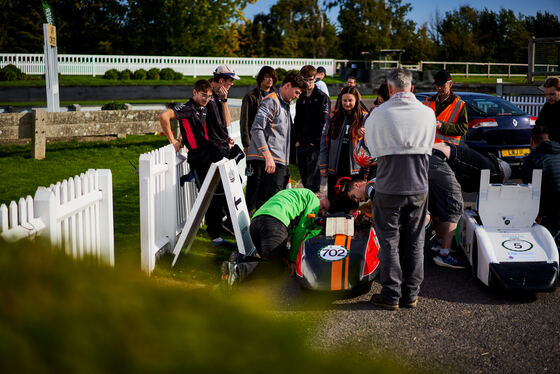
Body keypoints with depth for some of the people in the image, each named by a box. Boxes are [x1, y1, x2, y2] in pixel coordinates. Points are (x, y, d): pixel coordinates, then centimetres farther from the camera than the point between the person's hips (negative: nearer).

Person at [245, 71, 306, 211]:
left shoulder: (285, 104, 23)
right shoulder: (271, 101, -7)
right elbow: (256, 129, -17)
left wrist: (286, 162, 21)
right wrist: (268, 156, -23)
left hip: (280, 161, 9)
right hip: (270, 161, -9)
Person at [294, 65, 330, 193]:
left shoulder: (322, 97, -4)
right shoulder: (301, 98, 15)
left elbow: (323, 122, -10)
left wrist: (315, 141, -14)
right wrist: (297, 139, 8)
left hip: (315, 144, -6)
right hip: (301, 144, 6)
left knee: (313, 177, -8)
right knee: (303, 175, 12)